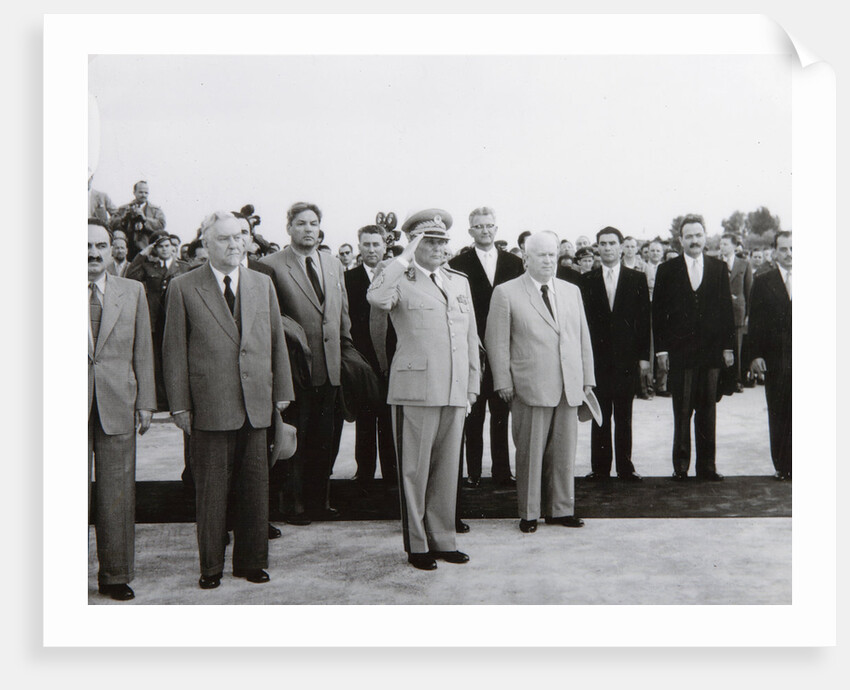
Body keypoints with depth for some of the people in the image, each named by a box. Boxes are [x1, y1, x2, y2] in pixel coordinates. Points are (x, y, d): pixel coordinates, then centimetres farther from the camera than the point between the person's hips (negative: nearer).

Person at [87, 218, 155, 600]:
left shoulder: (132, 291, 9)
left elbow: (142, 351, 10)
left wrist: (145, 403, 5)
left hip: (118, 405, 2)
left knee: (117, 495, 6)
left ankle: (115, 575, 18)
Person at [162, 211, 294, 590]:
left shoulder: (262, 284, 13)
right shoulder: (183, 288, 1)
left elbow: (276, 341, 14)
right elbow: (174, 349, 0)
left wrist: (282, 392, 10)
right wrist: (180, 405, -4)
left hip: (256, 404, 3)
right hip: (209, 407, -3)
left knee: (255, 488, 8)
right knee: (211, 490, 3)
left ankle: (251, 562, 20)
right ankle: (211, 566, 16)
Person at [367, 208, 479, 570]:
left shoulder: (460, 282, 18)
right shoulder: (400, 281, -1)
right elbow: (376, 297, -25)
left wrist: (473, 383, 15)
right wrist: (405, 258, -18)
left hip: (455, 391, 5)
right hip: (415, 389, -5)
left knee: (447, 469, 11)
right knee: (415, 470, 2)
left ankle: (443, 539, 23)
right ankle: (417, 544, 12)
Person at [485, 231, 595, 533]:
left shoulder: (572, 291, 16)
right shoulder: (506, 293, 0)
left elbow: (583, 337, 17)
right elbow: (496, 341, -2)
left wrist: (587, 379, 12)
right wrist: (503, 382, -7)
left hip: (569, 388, 4)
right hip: (530, 387, -4)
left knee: (564, 451, 9)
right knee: (530, 452, 2)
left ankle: (561, 509, 21)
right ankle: (529, 512, 13)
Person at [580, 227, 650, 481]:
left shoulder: (637, 279, 5)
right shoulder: (587, 280, 6)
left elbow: (644, 319, 4)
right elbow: (583, 319, 3)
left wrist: (644, 356, -1)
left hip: (627, 358, 0)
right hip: (597, 357, 0)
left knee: (624, 416, 5)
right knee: (600, 416, 4)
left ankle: (625, 467, 12)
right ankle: (600, 467, 10)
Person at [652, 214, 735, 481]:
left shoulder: (719, 268, 8)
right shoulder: (667, 270, 3)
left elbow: (726, 308, 8)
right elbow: (658, 312, 1)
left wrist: (728, 346, 3)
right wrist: (661, 349, -4)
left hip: (711, 351, 2)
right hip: (680, 352, -2)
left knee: (707, 410, 7)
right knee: (682, 412, 2)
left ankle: (707, 466, 14)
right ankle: (681, 466, 10)